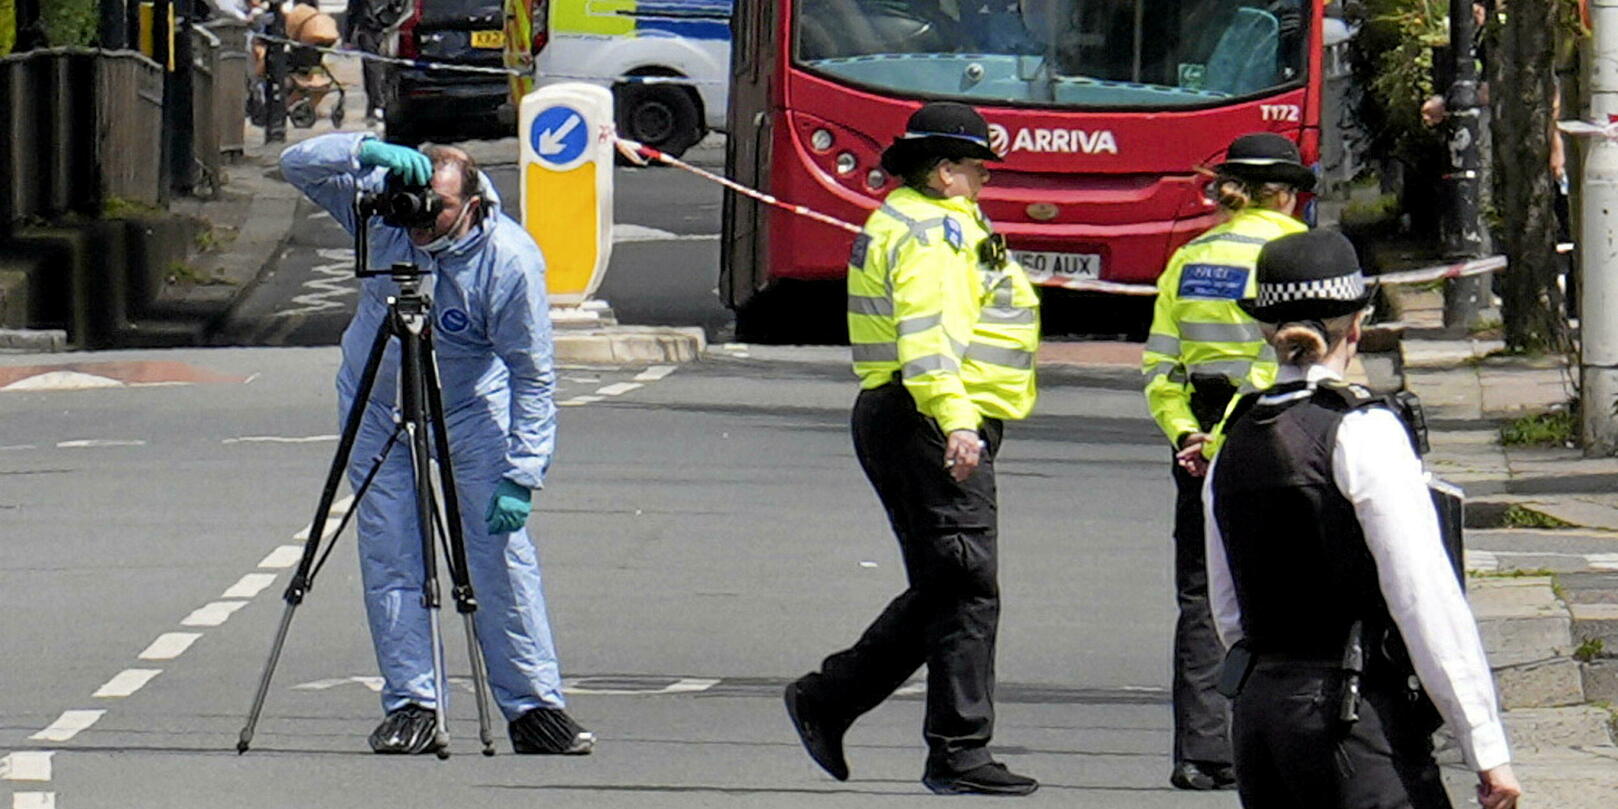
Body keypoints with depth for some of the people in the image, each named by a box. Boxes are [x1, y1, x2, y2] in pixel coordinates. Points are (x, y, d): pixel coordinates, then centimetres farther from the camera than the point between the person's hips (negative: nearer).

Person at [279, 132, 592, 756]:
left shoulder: (510, 260, -27)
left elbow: (533, 376, -21)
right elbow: (298, 165, -20)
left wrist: (522, 475, -26)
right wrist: (366, 149, -39)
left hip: (472, 407, -3)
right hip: (379, 405, 3)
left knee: (502, 551, -8)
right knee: (389, 555, -5)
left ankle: (535, 708, -3)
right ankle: (410, 706, -3)